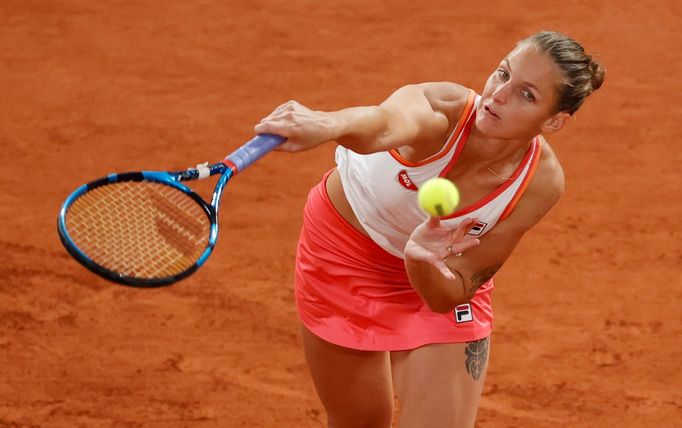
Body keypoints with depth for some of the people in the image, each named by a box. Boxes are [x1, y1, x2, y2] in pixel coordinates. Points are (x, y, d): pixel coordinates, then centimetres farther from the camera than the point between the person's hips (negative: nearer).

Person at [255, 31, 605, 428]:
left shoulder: (542, 183, -28)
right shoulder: (443, 110, -36)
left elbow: (450, 297, -24)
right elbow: (386, 123, -64)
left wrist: (422, 261, -46)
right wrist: (326, 124, -86)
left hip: (436, 279, 1)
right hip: (344, 247, -1)